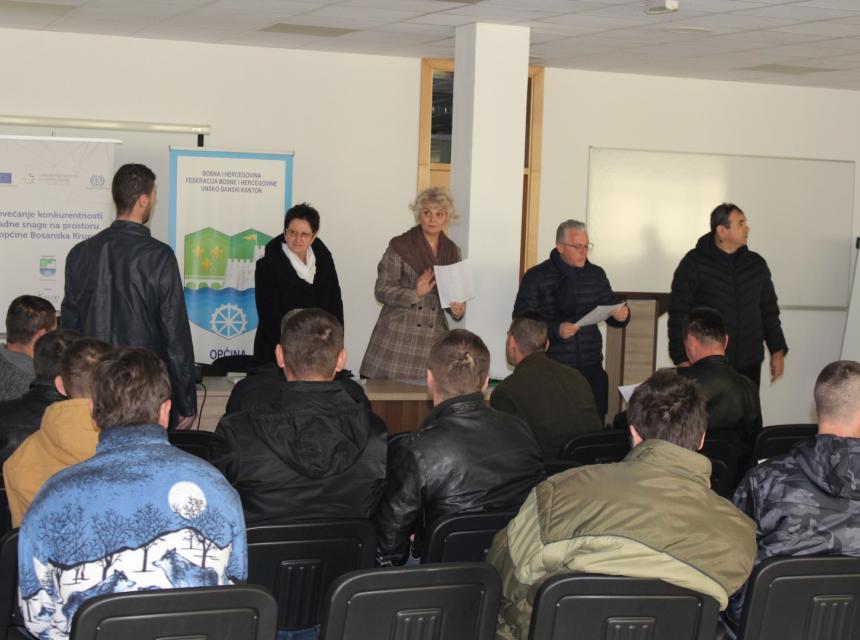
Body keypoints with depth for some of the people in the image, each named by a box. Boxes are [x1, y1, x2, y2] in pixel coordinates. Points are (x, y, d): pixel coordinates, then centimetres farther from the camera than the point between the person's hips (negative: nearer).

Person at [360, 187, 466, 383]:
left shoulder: (451, 251, 12)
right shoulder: (400, 246, -2)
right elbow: (381, 291, -5)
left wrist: (458, 309, -1)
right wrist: (415, 293, -18)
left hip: (434, 336, 4)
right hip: (398, 335, -4)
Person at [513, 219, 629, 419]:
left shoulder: (596, 274, 12)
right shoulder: (536, 277, 0)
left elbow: (610, 310, 18)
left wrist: (621, 315, -6)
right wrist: (555, 330, -21)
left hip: (591, 370, 3)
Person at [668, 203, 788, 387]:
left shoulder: (756, 264, 10)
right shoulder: (693, 263, -4)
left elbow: (769, 310, 18)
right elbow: (679, 314, -5)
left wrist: (777, 351, 12)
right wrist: (682, 359, -10)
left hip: (749, 365, 4)